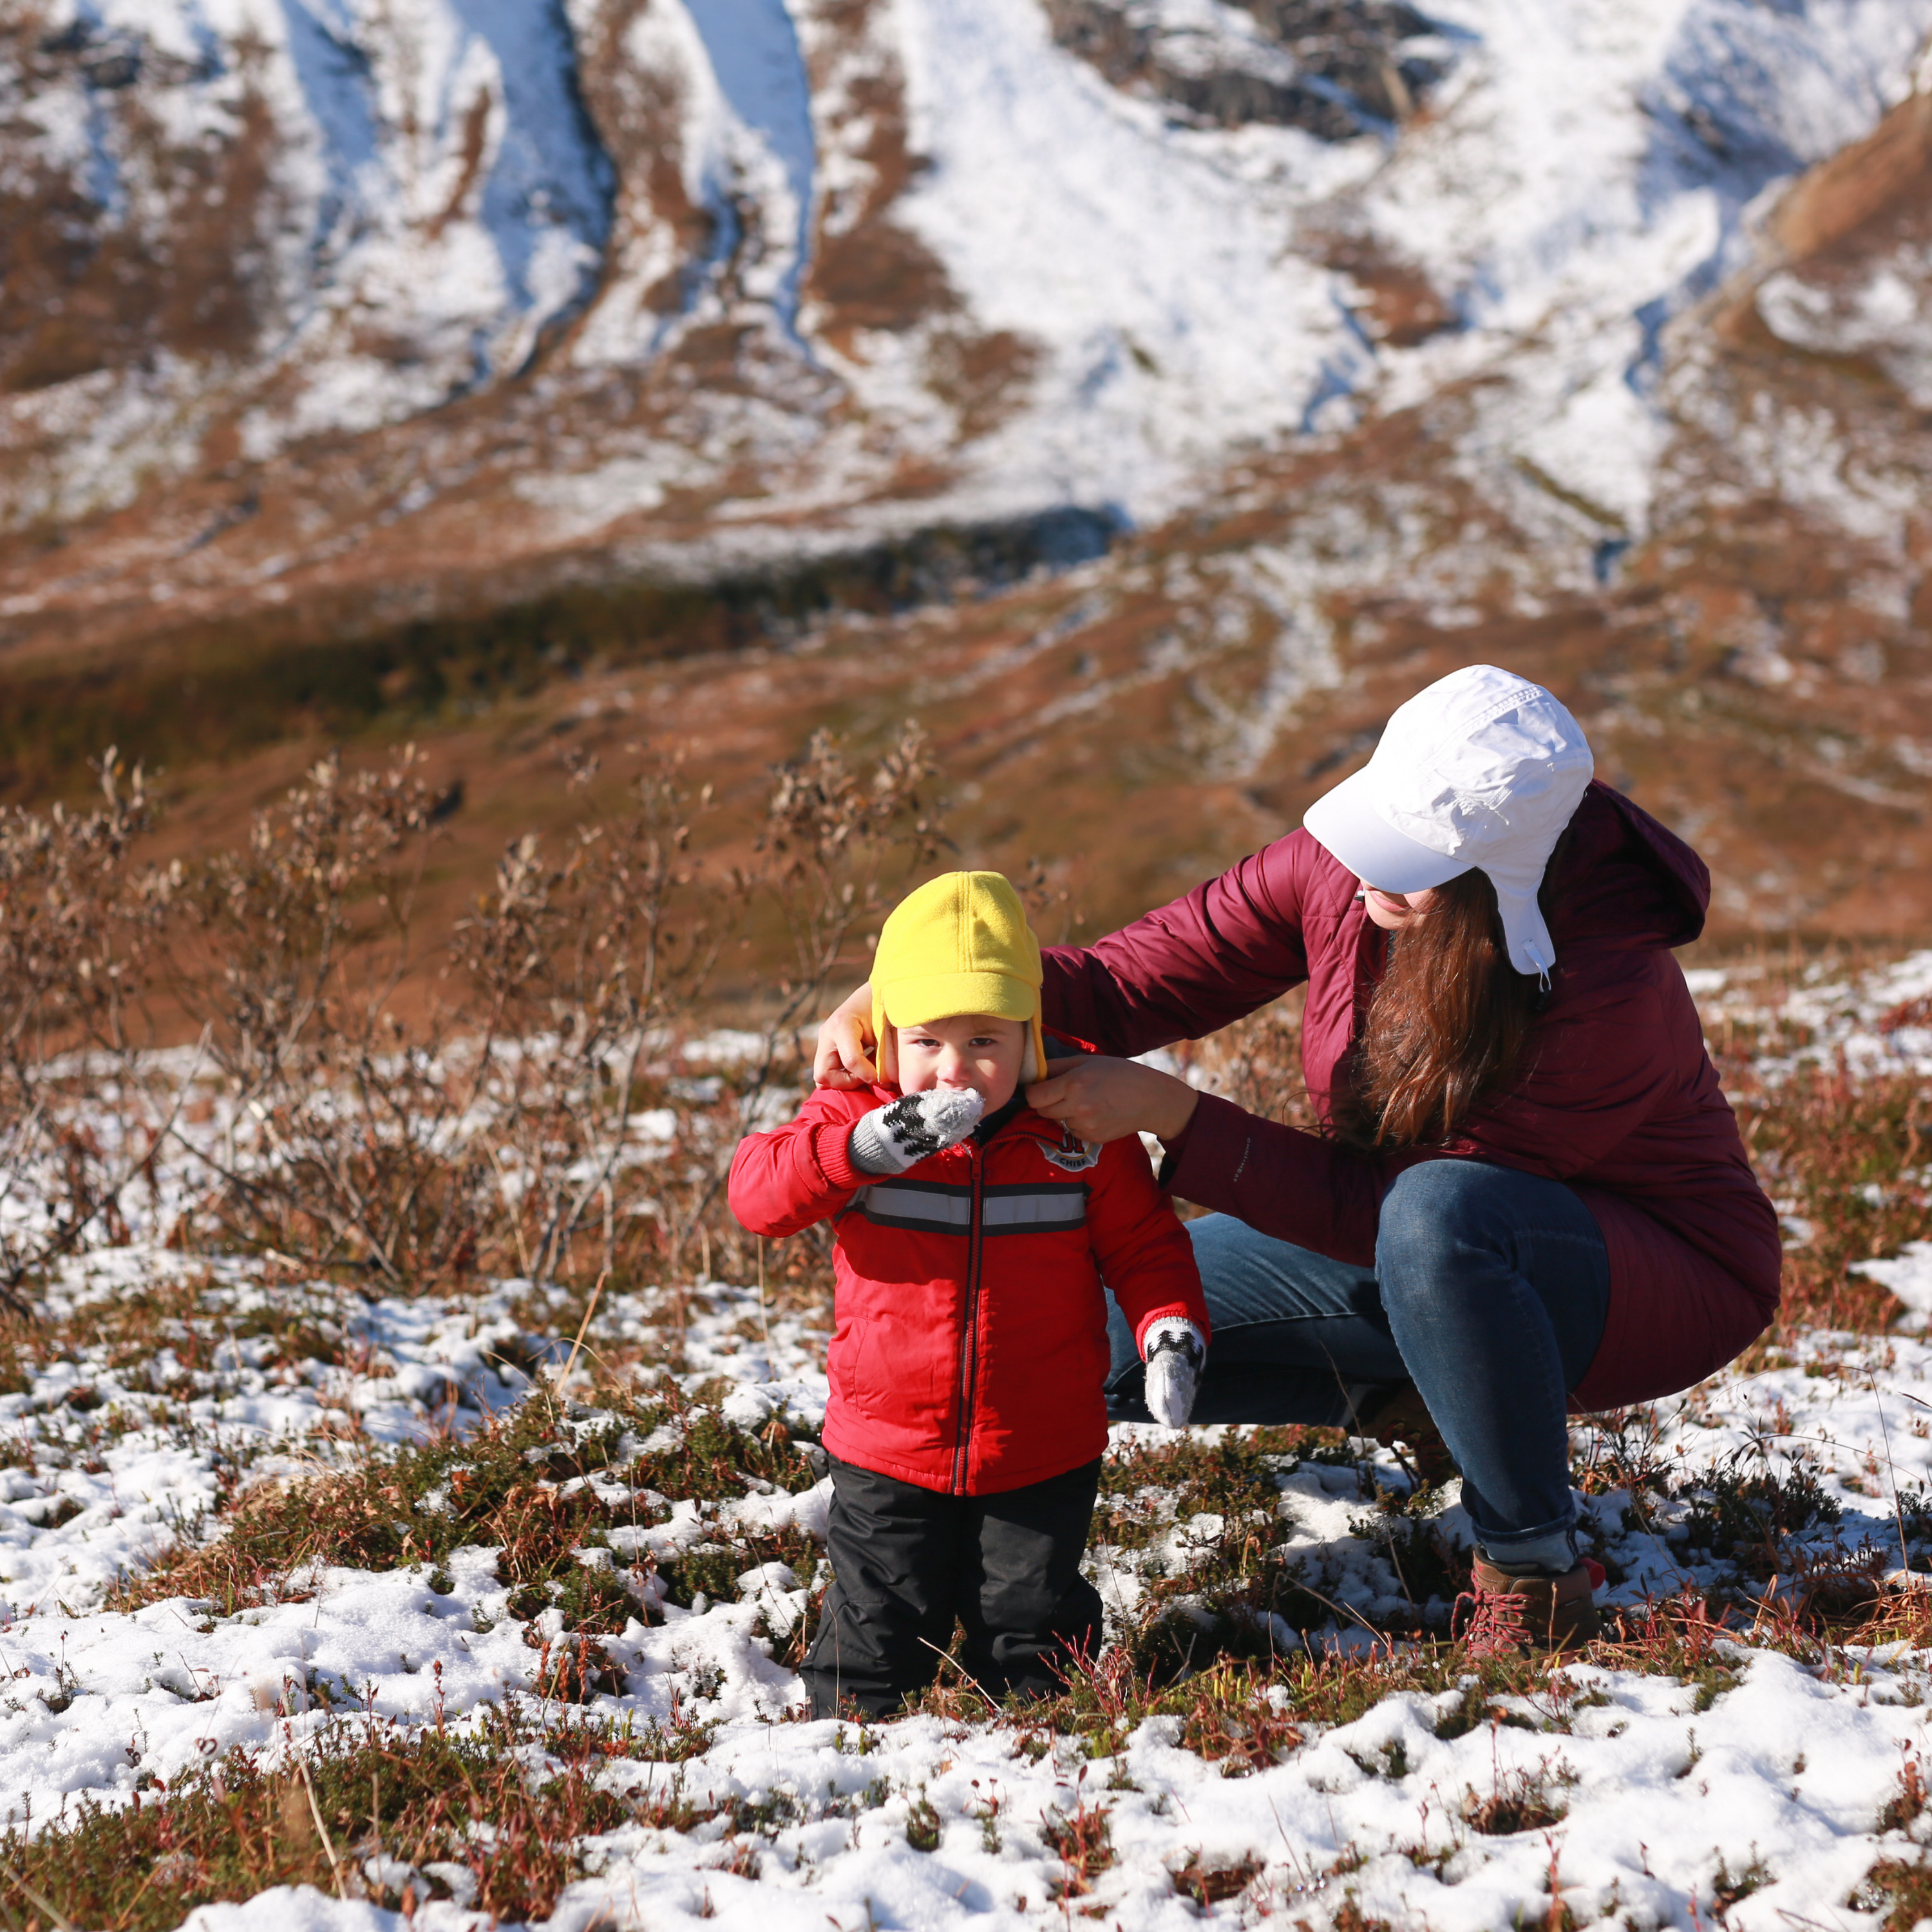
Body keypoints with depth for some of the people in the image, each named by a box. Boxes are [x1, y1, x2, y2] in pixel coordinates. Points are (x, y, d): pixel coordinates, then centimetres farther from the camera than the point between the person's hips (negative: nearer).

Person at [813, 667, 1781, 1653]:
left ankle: (1533, 1575, -21)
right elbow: (1142, 975, -14)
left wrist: (1166, 1110, -37)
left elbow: (1373, 1203, -31)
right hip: (1400, 1241, 6)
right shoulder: (1345, 869, -17)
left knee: (1434, 1214, -42)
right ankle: (1408, 1384, 14)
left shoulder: (1608, 991, -33)